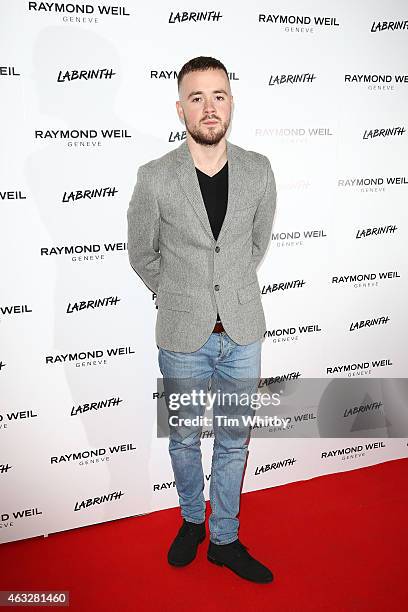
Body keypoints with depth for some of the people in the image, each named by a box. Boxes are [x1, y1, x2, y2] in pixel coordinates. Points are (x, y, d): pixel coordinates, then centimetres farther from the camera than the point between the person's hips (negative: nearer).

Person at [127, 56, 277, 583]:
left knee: (233, 439, 15)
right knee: (184, 437, 17)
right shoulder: (155, 178, -12)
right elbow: (141, 253, 3)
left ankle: (224, 539, 37)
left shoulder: (258, 170, -4)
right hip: (183, 335, -2)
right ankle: (192, 520, 45)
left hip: (243, 332, 2)